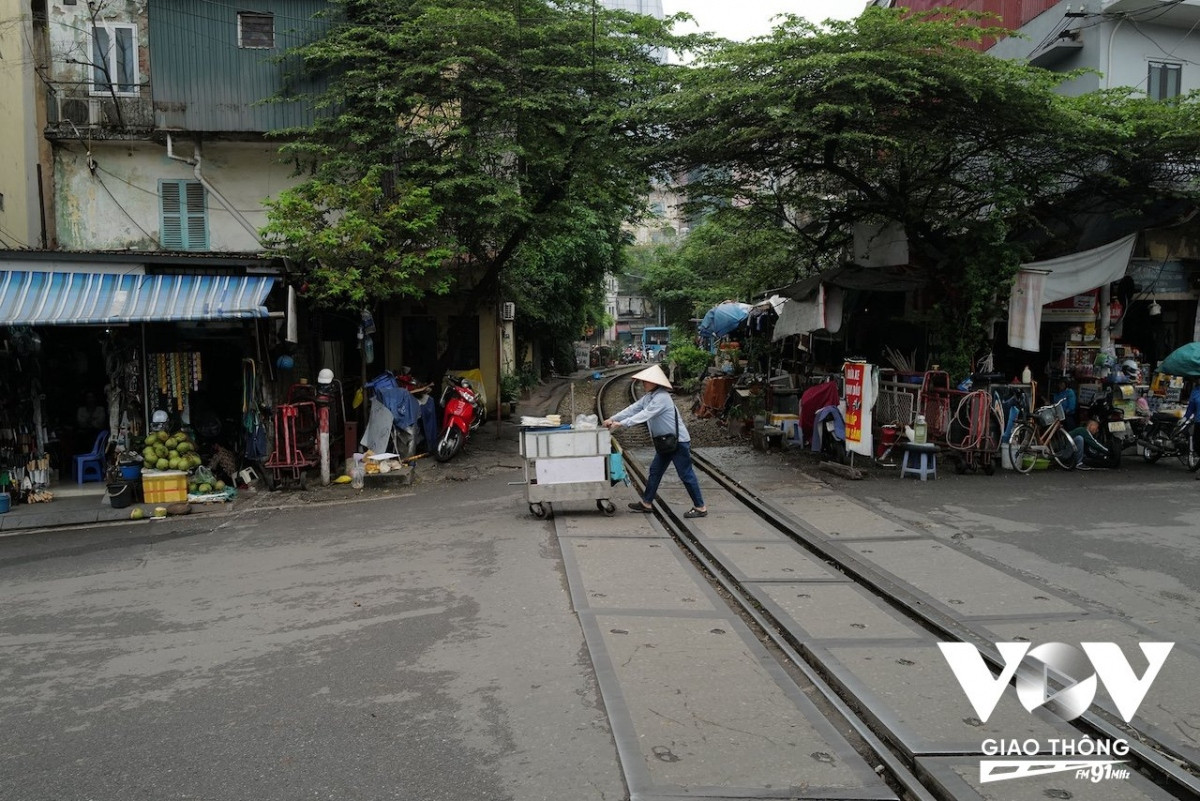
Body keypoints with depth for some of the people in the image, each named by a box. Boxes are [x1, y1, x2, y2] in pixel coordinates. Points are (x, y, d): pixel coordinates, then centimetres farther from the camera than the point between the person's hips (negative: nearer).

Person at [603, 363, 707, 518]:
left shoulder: (661, 398, -23)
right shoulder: (648, 396, 6)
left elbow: (645, 414, -29)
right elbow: (633, 408, 5)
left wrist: (622, 423, -30)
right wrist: (613, 419, -5)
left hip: (678, 441, -10)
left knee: (686, 474, -3)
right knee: (655, 471, 14)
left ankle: (700, 507, 5)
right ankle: (646, 503, 25)